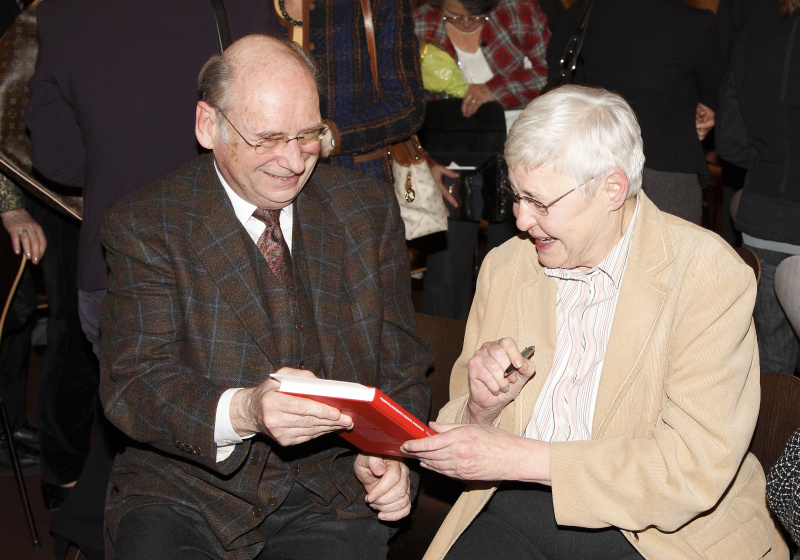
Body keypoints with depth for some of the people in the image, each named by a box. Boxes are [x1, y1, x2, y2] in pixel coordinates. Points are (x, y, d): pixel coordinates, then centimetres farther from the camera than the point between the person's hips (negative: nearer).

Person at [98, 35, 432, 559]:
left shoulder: (368, 208, 7)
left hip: (331, 499, 2)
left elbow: (401, 360, 12)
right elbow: (134, 383, -13)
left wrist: (387, 453, -8)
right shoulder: (145, 226, -3)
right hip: (186, 492, -1)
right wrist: (242, 412, -32)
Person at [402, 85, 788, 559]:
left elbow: (696, 467, -16)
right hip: (514, 512, 3)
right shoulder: (505, 266, 8)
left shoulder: (710, 274, -9)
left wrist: (516, 456, -18)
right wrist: (482, 408, -10)